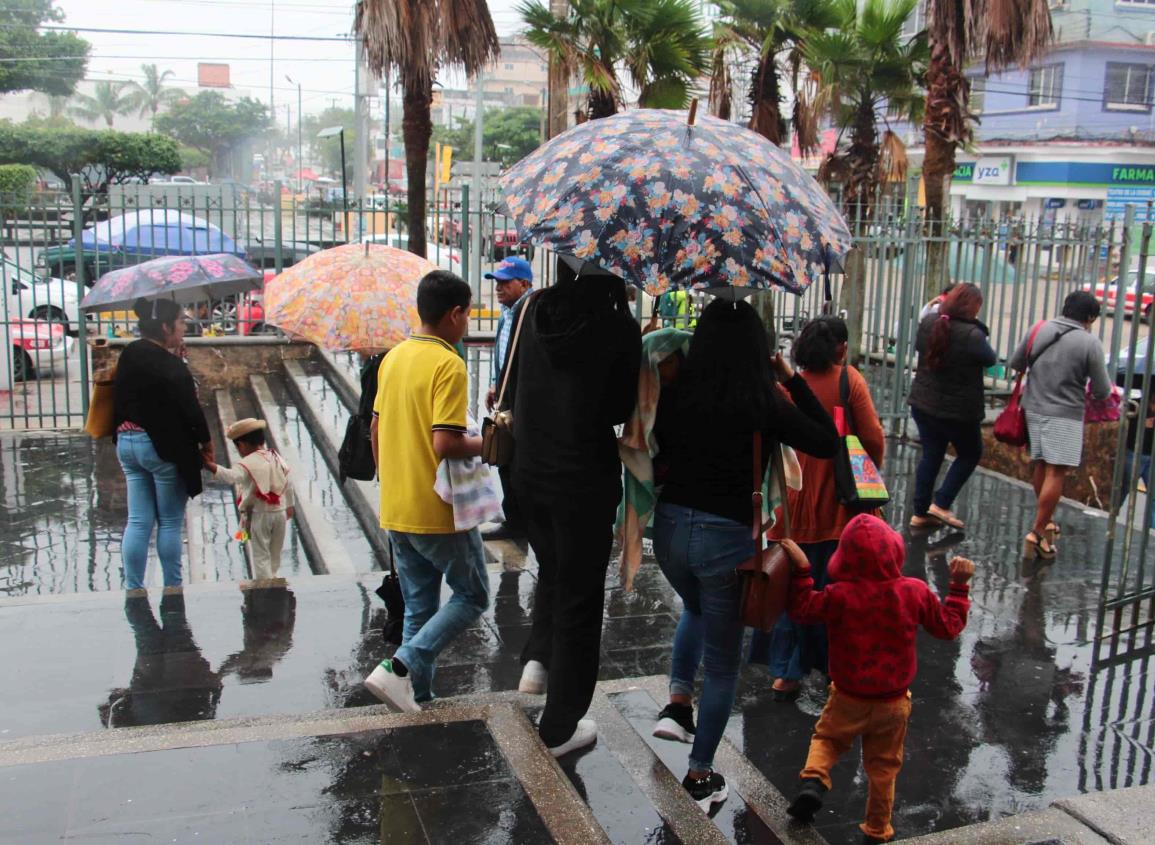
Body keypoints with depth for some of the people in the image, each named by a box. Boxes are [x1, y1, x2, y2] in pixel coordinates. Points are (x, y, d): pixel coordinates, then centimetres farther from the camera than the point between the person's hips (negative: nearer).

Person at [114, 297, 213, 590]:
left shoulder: (128, 356, 6)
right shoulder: (170, 366, -17)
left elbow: (121, 400, 13)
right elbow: (189, 409, -14)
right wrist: (206, 441, -3)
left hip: (127, 443, 7)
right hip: (165, 447, -7)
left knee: (138, 522, 10)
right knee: (170, 523, 4)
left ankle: (133, 588, 12)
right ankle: (172, 588, 11)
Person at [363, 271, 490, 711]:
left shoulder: (394, 357, 8)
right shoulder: (448, 365, -17)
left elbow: (376, 430, 14)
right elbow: (445, 443, -26)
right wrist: (484, 444, -8)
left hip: (396, 510, 8)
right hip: (439, 512, -8)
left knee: (419, 608, 16)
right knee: (472, 596, 8)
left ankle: (418, 695, 19)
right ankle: (400, 667, -4)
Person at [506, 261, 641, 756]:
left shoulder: (534, 310, -5)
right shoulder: (617, 327, -17)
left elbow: (514, 388, 6)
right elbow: (621, 408, -6)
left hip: (530, 471, 5)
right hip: (586, 478, -4)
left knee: (552, 569, 31)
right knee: (579, 595, 9)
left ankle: (537, 659, 16)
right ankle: (559, 729, 18)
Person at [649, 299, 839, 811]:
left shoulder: (675, 395, -7)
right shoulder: (764, 406, -14)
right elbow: (828, 443, -2)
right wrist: (793, 381, 0)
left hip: (671, 527, 4)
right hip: (727, 537, -3)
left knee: (696, 609, 37)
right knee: (722, 663, 13)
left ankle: (677, 703, 27)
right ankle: (700, 778, 22)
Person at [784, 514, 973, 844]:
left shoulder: (839, 596, -24)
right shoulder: (916, 592, -16)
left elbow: (802, 609, -7)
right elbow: (948, 626, 0)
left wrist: (801, 569, -4)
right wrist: (959, 586, 10)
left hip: (848, 699, -2)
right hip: (894, 702, 2)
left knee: (826, 738, 23)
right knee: (883, 766, 19)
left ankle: (813, 780, -4)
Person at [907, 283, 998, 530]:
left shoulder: (928, 323, -3)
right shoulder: (971, 334, -24)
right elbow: (991, 359, -7)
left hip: (923, 404, 6)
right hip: (958, 410, -6)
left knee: (931, 455, 15)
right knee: (970, 454, 16)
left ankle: (920, 512, 17)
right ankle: (942, 503, 9)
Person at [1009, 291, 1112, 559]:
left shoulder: (1038, 330, 1)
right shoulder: (1089, 342, -11)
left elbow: (1015, 364, 11)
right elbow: (1102, 391, -7)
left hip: (1034, 408, 6)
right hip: (1065, 415, -6)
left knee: (1040, 466, 18)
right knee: (1056, 473, -4)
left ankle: (1046, 520, 33)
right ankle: (1037, 533, -6)